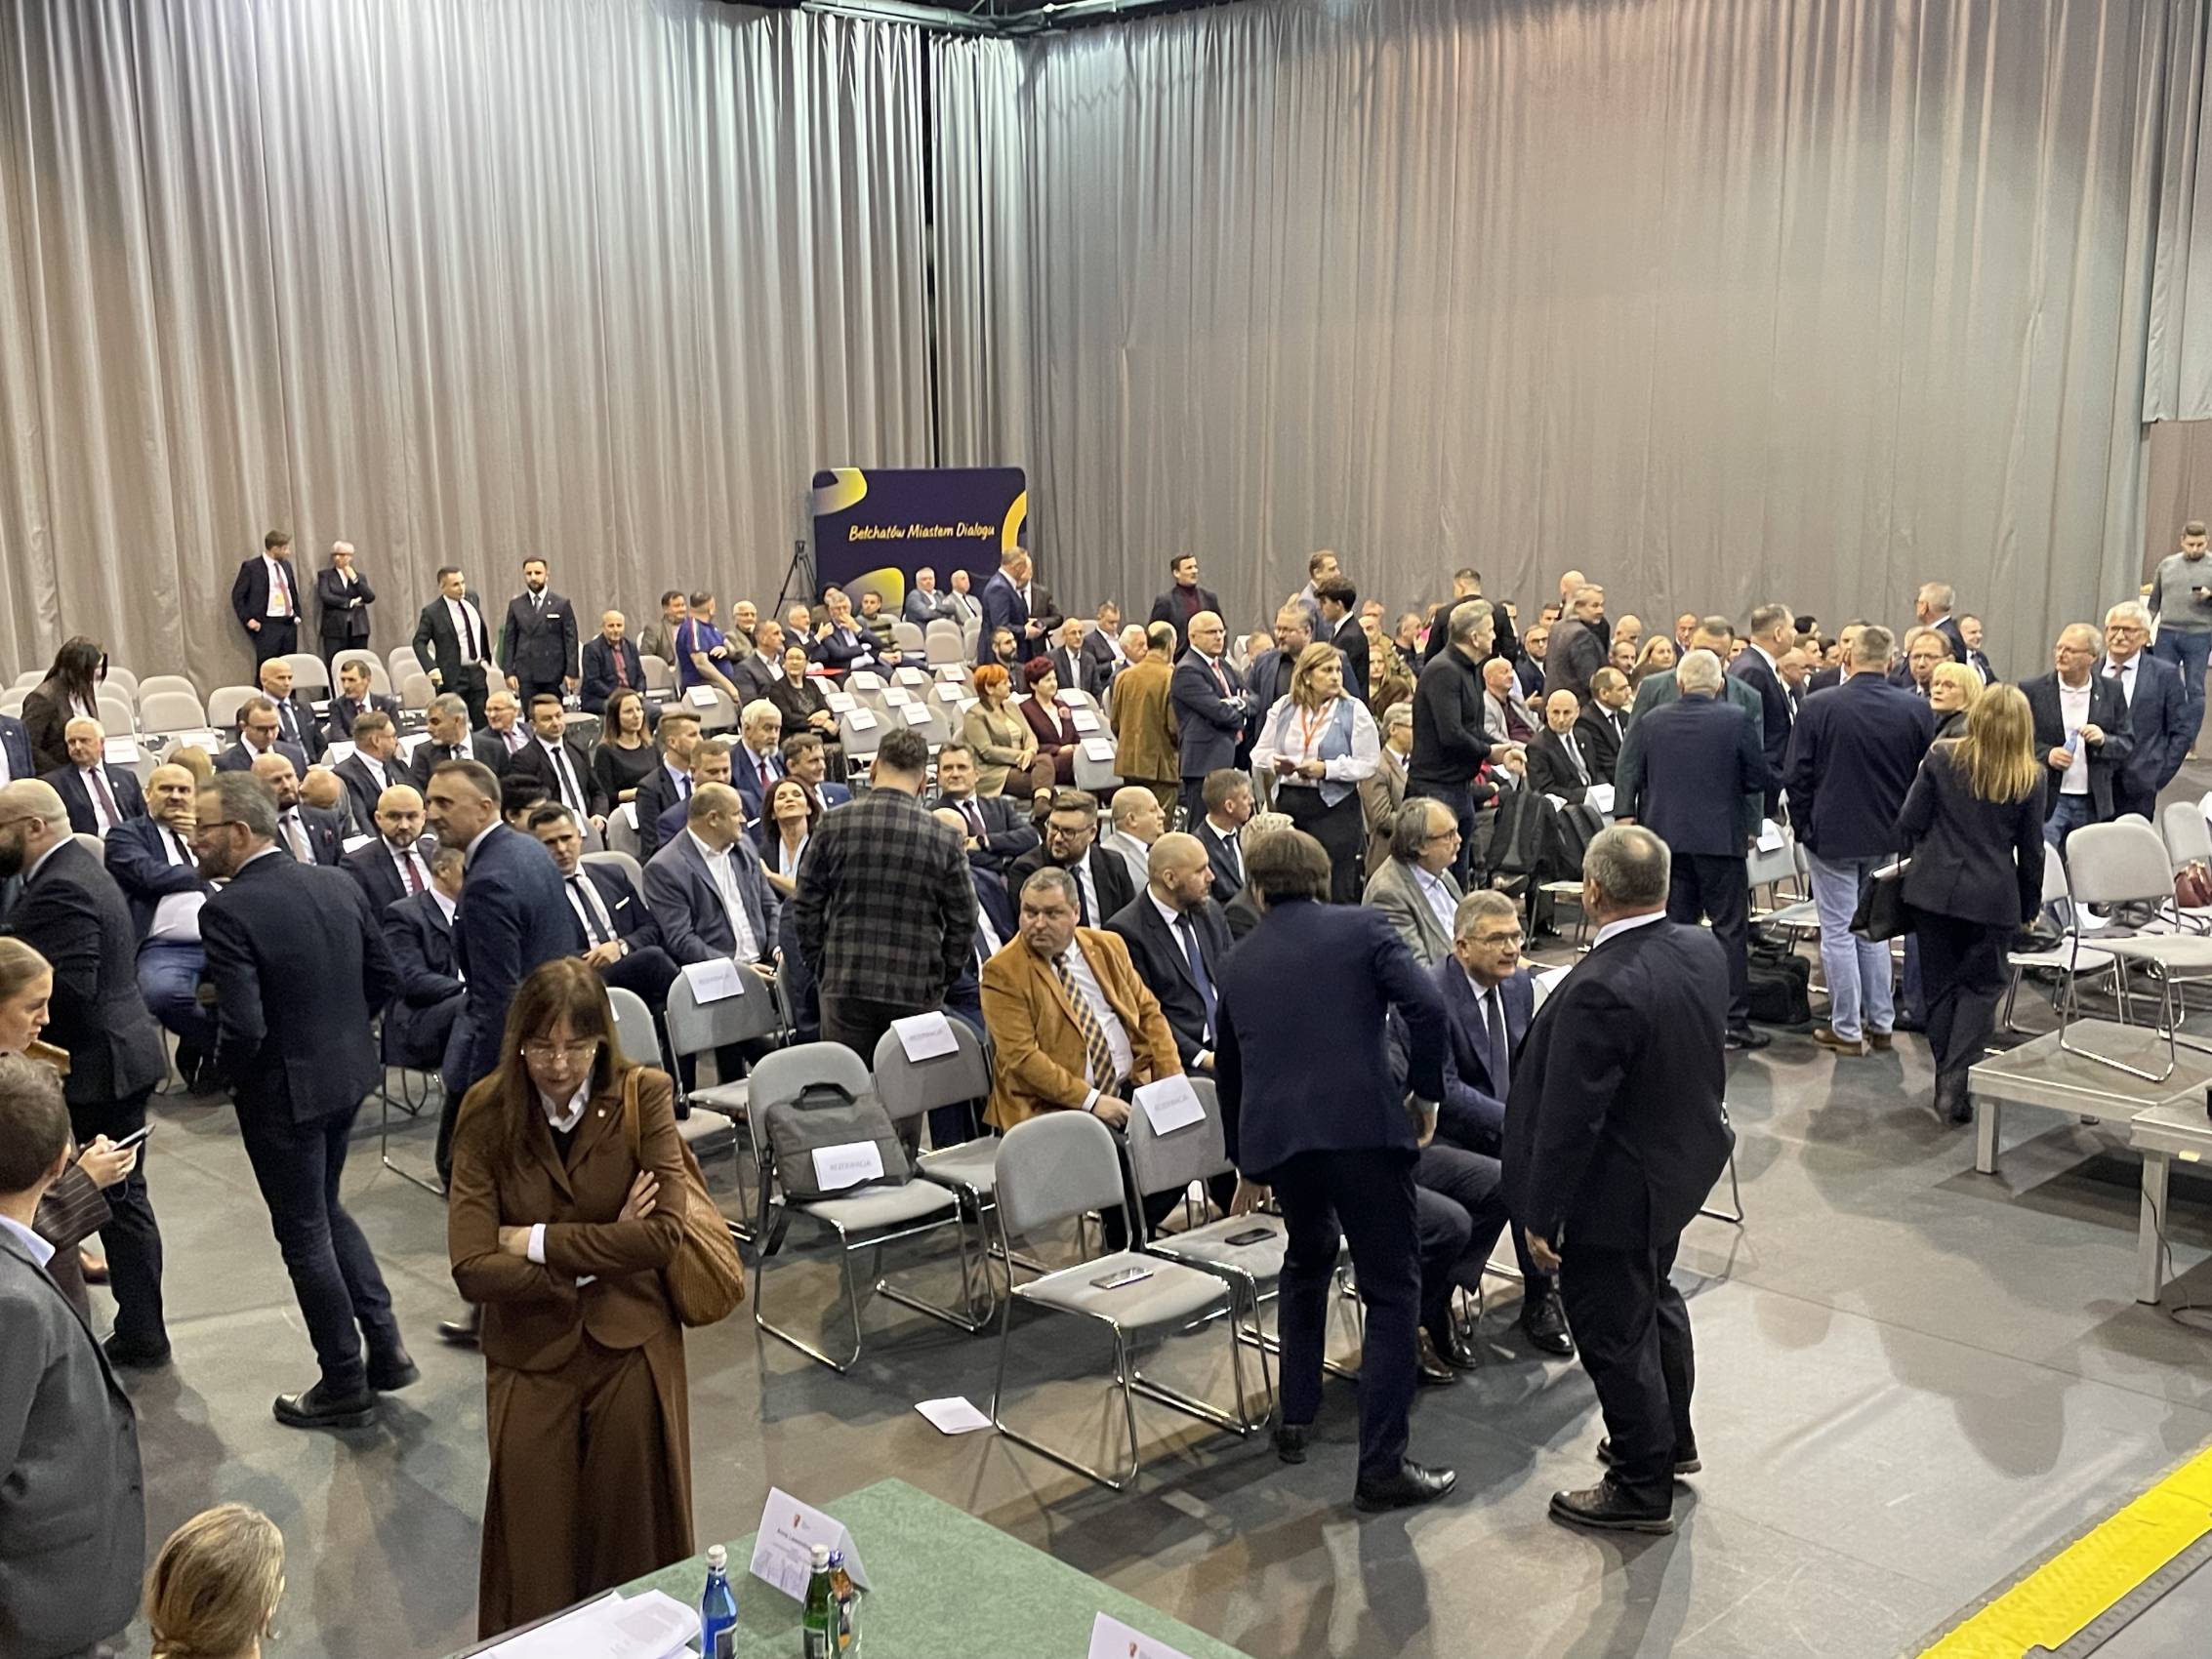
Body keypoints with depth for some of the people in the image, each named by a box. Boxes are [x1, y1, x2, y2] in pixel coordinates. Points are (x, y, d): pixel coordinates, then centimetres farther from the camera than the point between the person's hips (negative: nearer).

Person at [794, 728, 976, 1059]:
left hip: (845, 985, 1)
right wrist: (942, 979, 12)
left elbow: (806, 907, 2)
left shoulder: (835, 825, -2)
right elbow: (963, 922, 0)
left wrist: (819, 966, 13)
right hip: (916, 993, -1)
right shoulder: (944, 839, -3)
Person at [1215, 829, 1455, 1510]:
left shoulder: (1236, 962, 20)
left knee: (1308, 1259, 29)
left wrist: (1247, 1164, 43)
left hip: (1275, 1132, 4)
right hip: (1364, 1124, -4)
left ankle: (1295, 1417, 34)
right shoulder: (1360, 927, 8)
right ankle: (1382, 1464, 4)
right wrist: (1425, 1094, 5)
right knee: (1392, 1292, 6)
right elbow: (1426, 1008, -9)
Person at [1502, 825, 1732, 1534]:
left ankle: (1642, 1489, 25)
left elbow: (1569, 1120, -27)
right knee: (1656, 1299, 28)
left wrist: (1542, 1217, -16)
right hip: (1680, 1164, 9)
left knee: (1616, 1337, 9)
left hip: (1615, 1190, -9)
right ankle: (1672, 1440, 48)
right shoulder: (1702, 949, -8)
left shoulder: (1601, 990, -33)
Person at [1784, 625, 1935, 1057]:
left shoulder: (1819, 707, -15)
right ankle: (1880, 1023, 22)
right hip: (1888, 838, 4)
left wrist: (1802, 825, 4)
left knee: (1838, 932, 4)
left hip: (1832, 835, -4)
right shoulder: (1917, 710, -6)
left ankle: (1847, 1029, 8)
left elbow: (1797, 776, -9)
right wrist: (1905, 823, 17)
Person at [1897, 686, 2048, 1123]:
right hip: (1993, 896, -1)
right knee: (1982, 985, 9)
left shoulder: (1941, 759, -3)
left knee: (1940, 985, 11)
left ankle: (1945, 1082, 19)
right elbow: (2031, 850, 2)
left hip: (1934, 888, 1)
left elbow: (1909, 823, -2)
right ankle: (1956, 1079, -6)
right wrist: (2030, 907, 14)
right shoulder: (2033, 778, -3)